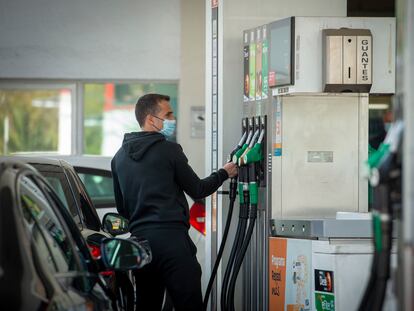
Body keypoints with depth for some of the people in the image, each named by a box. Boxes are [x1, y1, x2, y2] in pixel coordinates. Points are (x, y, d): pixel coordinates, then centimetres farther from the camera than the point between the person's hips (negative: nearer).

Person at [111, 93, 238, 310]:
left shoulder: (120, 157, 15)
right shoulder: (168, 150, -4)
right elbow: (197, 190, 4)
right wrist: (224, 174, 20)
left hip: (139, 238, 7)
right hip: (171, 238, -7)